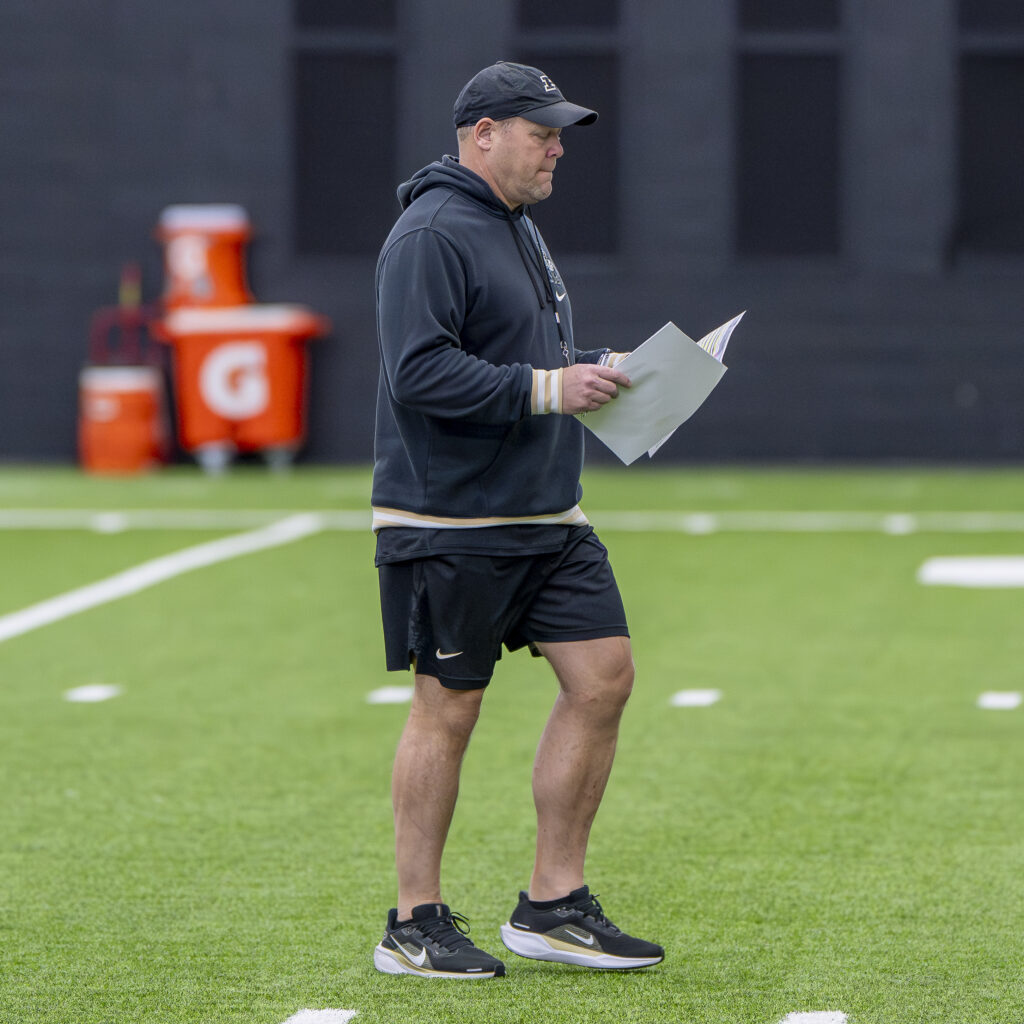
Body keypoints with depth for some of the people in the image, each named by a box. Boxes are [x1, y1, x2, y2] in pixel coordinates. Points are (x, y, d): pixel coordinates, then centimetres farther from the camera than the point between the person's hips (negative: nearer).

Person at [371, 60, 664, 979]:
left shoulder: (520, 229, 18)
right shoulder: (430, 236, -14)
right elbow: (419, 371, -23)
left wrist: (591, 375, 9)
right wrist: (545, 387, -22)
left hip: (548, 520, 9)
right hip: (451, 527, -9)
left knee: (603, 678, 3)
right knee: (447, 710, -2)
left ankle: (554, 903, 12)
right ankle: (415, 924, 9)